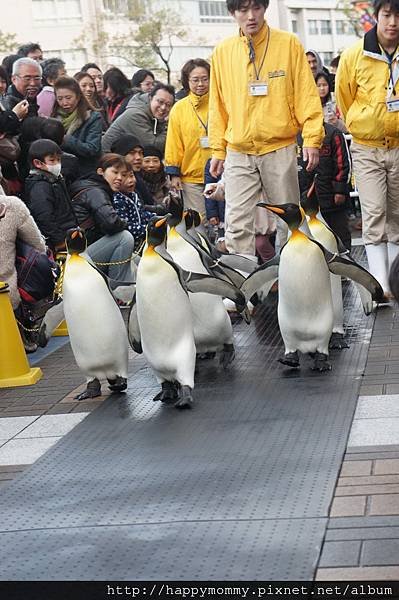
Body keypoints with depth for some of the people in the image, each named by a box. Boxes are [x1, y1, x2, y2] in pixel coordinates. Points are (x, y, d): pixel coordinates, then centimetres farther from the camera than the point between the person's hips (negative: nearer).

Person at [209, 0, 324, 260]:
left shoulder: (288, 44, 0)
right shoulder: (223, 51, 6)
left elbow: (307, 94, -1)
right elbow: (218, 105, 10)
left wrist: (312, 139, -10)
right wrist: (218, 149, 7)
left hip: (280, 148, -1)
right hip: (238, 153, 1)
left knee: (288, 220, 7)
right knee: (238, 224, -6)